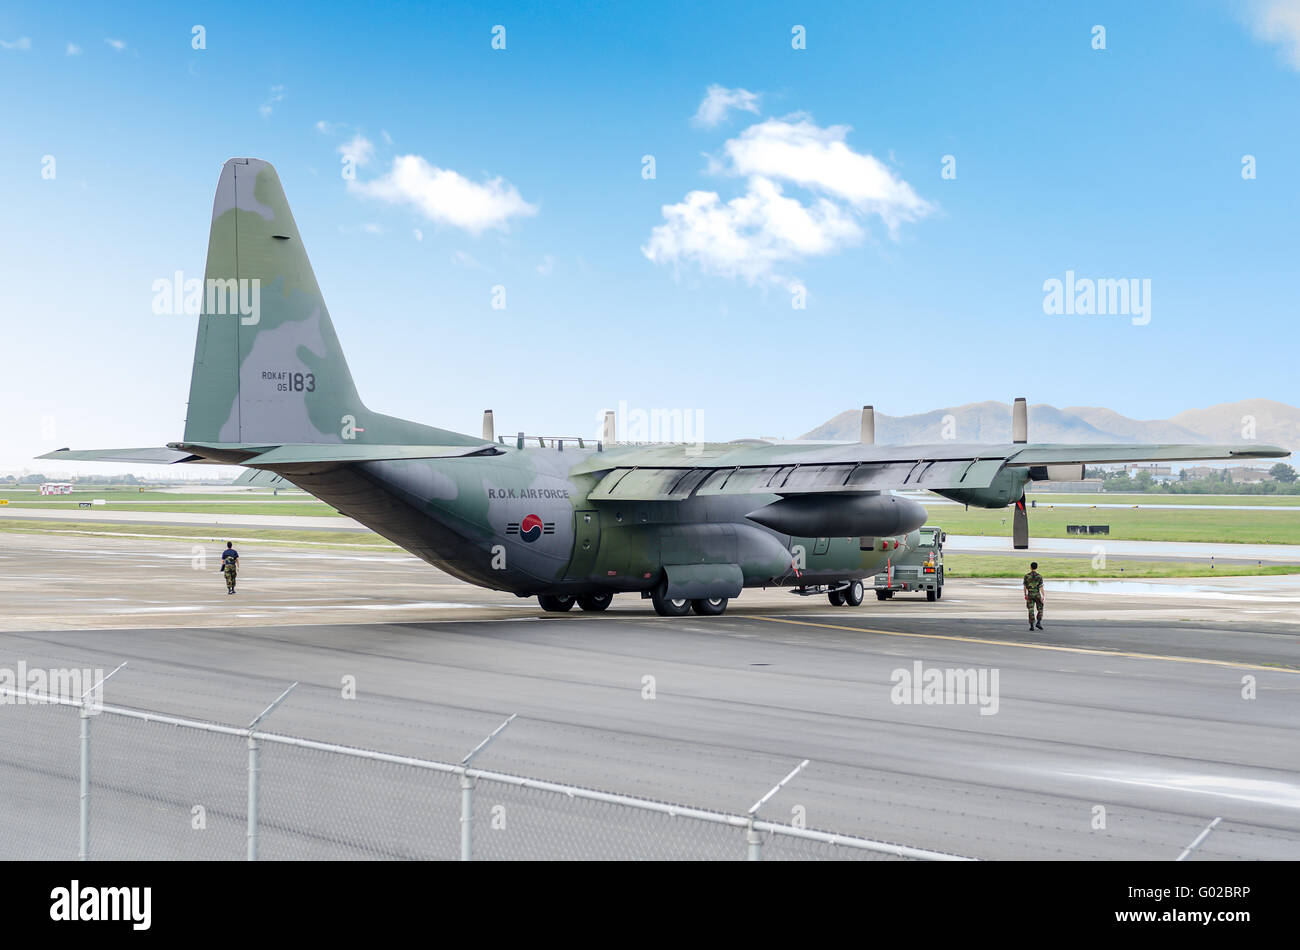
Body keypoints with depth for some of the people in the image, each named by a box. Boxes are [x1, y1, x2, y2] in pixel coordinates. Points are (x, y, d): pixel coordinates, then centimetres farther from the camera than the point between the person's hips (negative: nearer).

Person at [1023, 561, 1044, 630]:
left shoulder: (1026, 576, -2)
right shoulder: (1039, 576, -7)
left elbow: (1025, 587, 2)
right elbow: (1041, 587, -10)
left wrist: (1025, 595, 14)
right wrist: (1043, 596, -7)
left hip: (1030, 595, 1)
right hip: (1037, 595, -1)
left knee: (1031, 611, 3)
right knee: (1040, 610, 13)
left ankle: (1031, 625, -2)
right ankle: (1039, 623, -2)